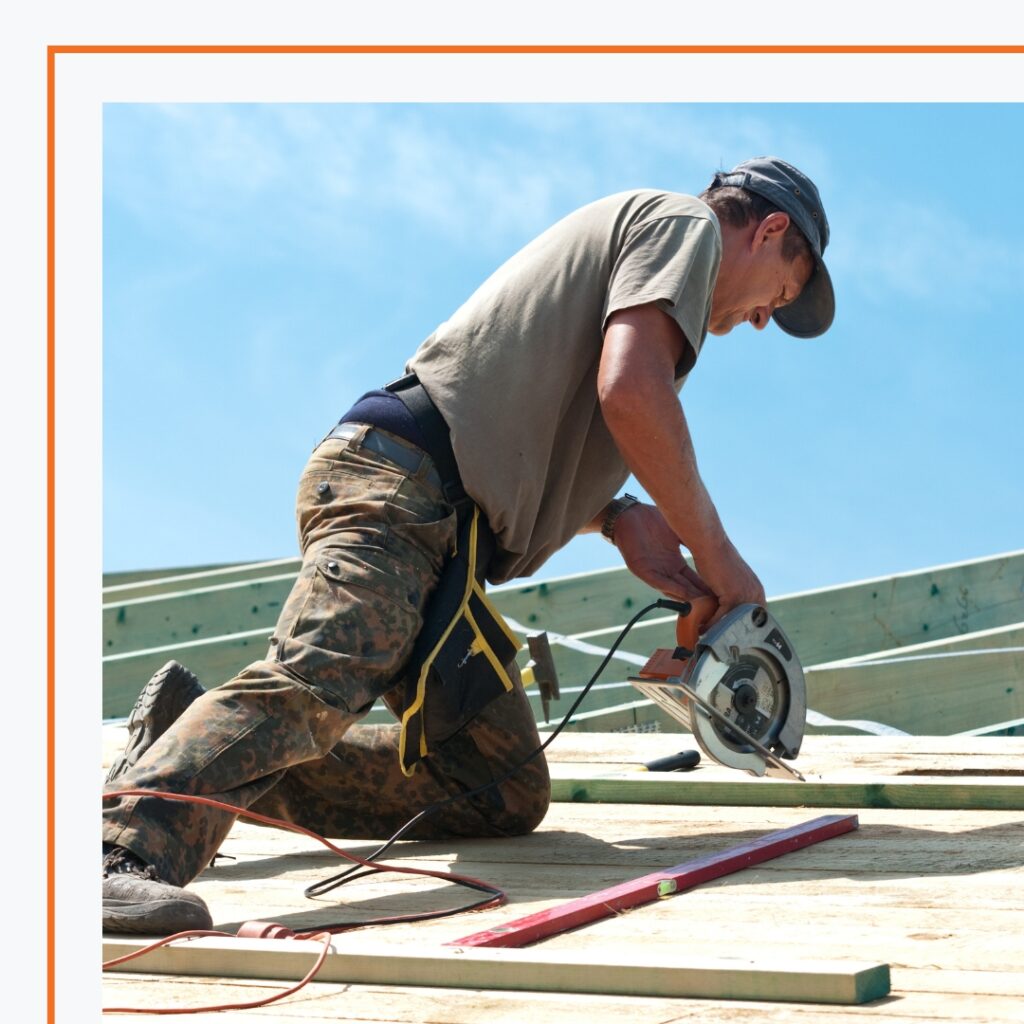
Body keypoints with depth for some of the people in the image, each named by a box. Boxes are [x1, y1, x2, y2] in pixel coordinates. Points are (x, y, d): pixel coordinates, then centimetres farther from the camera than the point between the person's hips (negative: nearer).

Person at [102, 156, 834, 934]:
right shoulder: (687, 224, 5)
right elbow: (630, 391, -14)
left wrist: (614, 515, 14)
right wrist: (717, 556, -6)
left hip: (443, 544, 10)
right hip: (398, 483, -10)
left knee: (505, 797, 1)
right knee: (317, 679, -32)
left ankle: (200, 753, -2)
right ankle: (128, 854, -49)